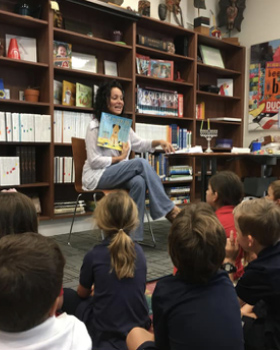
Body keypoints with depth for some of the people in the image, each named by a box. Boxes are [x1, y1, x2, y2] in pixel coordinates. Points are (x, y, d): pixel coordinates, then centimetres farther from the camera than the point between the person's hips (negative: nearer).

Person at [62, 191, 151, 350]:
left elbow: (82, 293, 5)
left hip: (105, 333, -4)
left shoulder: (94, 255, -13)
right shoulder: (139, 251, -3)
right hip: (139, 328, 4)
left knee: (67, 296, 14)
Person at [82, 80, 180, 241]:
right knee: (141, 163, -27)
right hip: (97, 176, -6)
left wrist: (159, 142, 4)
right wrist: (120, 158, -10)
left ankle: (134, 235, -29)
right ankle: (168, 209, -21)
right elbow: (94, 161, -13)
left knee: (139, 182, -31)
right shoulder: (95, 127, -8)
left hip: (117, 175, 6)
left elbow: (139, 144, 21)